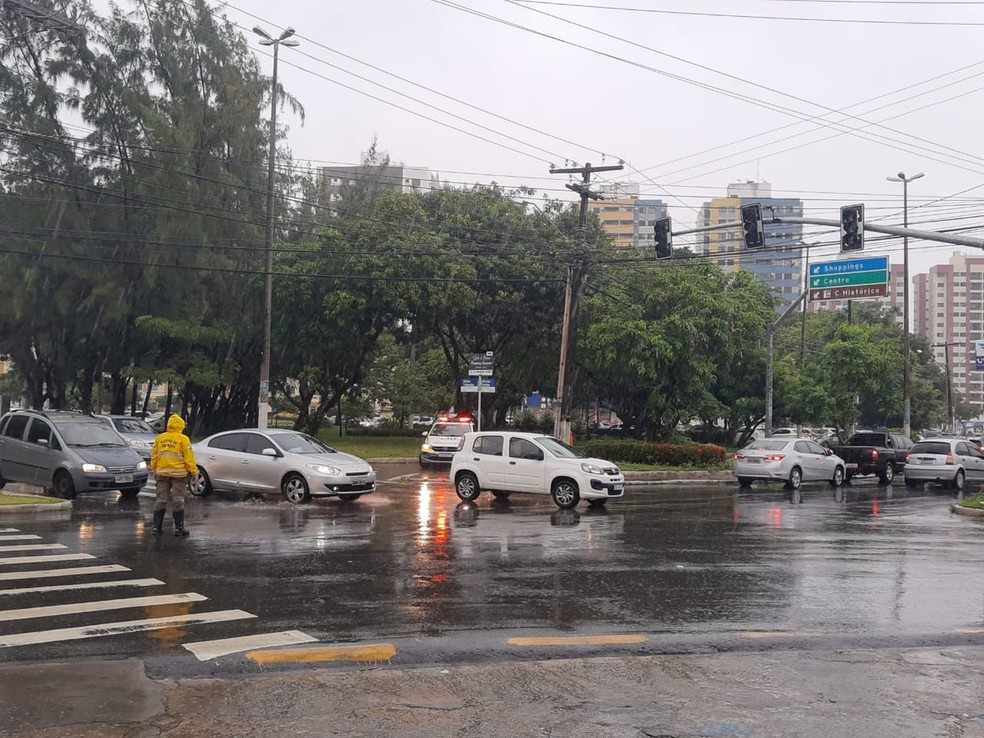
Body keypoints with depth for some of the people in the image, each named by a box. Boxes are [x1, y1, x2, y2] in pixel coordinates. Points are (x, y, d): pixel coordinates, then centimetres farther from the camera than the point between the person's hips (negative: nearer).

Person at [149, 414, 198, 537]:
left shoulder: (159, 438, 5)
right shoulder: (183, 439, -7)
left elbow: (154, 456, 9)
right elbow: (189, 457, -10)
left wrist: (154, 471, 19)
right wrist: (194, 471, -5)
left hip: (162, 473, 4)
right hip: (178, 473, -4)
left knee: (161, 500, 11)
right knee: (178, 501, 1)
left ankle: (157, 527, 12)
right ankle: (179, 527, 2)